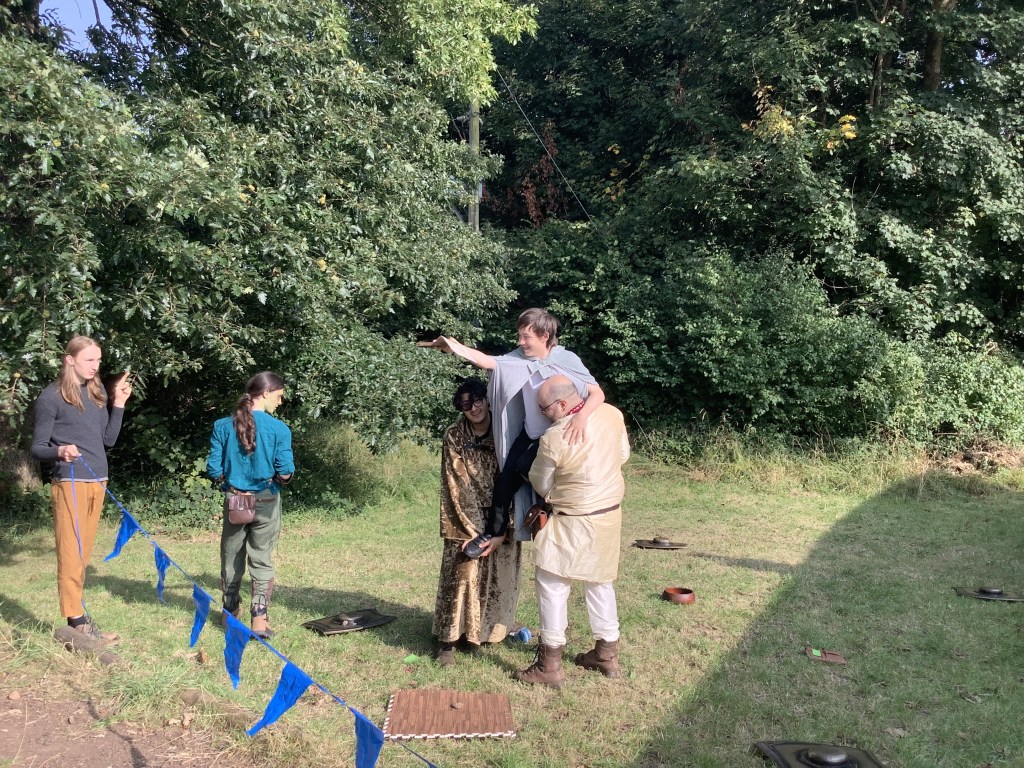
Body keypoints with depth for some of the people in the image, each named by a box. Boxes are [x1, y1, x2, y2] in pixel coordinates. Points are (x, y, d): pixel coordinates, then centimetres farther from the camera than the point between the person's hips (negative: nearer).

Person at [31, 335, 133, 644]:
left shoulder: (98, 393, 10)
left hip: (97, 483, 6)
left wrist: (118, 405, 3)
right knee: (71, 554, -3)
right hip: (70, 484, -6)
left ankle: (79, 612, 17)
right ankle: (77, 623, 0)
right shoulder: (52, 397, -8)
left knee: (83, 554, 11)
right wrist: (58, 451, -28)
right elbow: (37, 448, -6)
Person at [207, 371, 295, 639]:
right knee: (262, 561, 7)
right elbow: (285, 472, -14)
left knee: (231, 559, 17)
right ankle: (259, 619, 5)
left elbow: (214, 469, -3)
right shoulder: (279, 429, -14)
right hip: (266, 502, -3)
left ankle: (231, 614, 31)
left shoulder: (223, 426, -5)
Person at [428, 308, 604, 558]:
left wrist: (581, 416, -42)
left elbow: (597, 393, -22)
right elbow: (488, 361, -16)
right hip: (529, 433, 5)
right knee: (506, 476, -3)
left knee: (522, 467, -22)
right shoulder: (520, 358, -6)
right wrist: (457, 347, -32)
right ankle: (495, 532, 13)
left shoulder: (567, 361, -17)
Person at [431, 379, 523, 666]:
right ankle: (449, 639, -1)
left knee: (499, 575, 9)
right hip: (467, 516, -3)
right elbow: (457, 486, -11)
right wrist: (476, 528, -16)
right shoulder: (454, 437, -10)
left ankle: (492, 630, 30)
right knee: (463, 573, -10)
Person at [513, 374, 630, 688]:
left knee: (552, 584, 5)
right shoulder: (612, 414, -6)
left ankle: (550, 664, 9)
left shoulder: (554, 438, -24)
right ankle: (607, 653, 30)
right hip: (611, 512, 7)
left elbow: (542, 486, -8)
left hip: (574, 523, -7)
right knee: (600, 581, 20)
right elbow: (623, 455, 10)